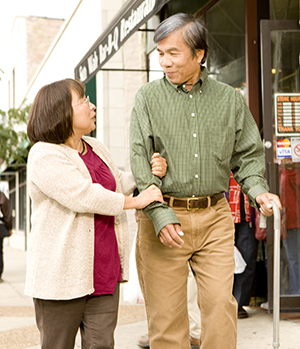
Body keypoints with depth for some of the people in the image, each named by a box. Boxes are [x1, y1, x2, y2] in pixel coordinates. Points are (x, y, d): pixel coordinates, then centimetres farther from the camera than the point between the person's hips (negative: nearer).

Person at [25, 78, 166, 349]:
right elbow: (82, 196, -22)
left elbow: (118, 183, 26)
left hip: (104, 271, 7)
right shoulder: (44, 156, -12)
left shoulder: (96, 148, 14)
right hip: (62, 275, -7)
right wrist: (135, 201, -13)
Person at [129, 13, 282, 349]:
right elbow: (140, 160, -4)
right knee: (165, 312, 1)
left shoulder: (230, 99, 8)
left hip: (215, 217, 1)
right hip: (163, 216, -1)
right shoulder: (147, 97, 3)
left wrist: (257, 190, -5)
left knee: (220, 302, -5)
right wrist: (160, 214, -14)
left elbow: (248, 154, 15)